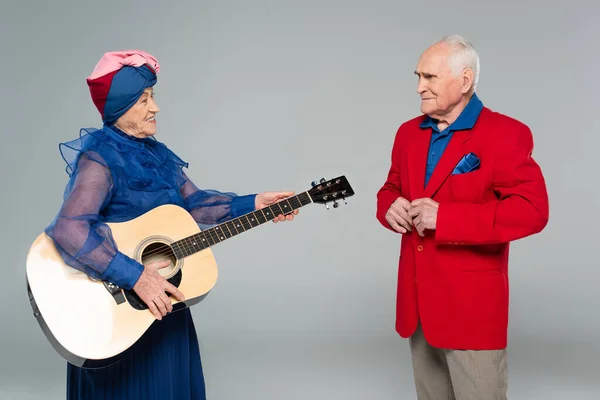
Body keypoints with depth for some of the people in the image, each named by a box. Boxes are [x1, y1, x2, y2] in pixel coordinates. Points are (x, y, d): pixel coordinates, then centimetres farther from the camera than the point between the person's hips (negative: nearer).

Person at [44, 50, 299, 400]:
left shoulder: (156, 154, 6)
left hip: (163, 297, 8)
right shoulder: (100, 159, -20)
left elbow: (193, 203, 8)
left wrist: (252, 204, -1)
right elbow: (68, 230, -33)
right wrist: (134, 277, -35)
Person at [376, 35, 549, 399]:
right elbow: (391, 188, 20)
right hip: (417, 301, 6)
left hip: (472, 306, -6)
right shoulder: (409, 133, 9)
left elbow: (532, 209, -20)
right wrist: (390, 207, -7)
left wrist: (445, 217, -25)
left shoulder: (505, 134, -12)